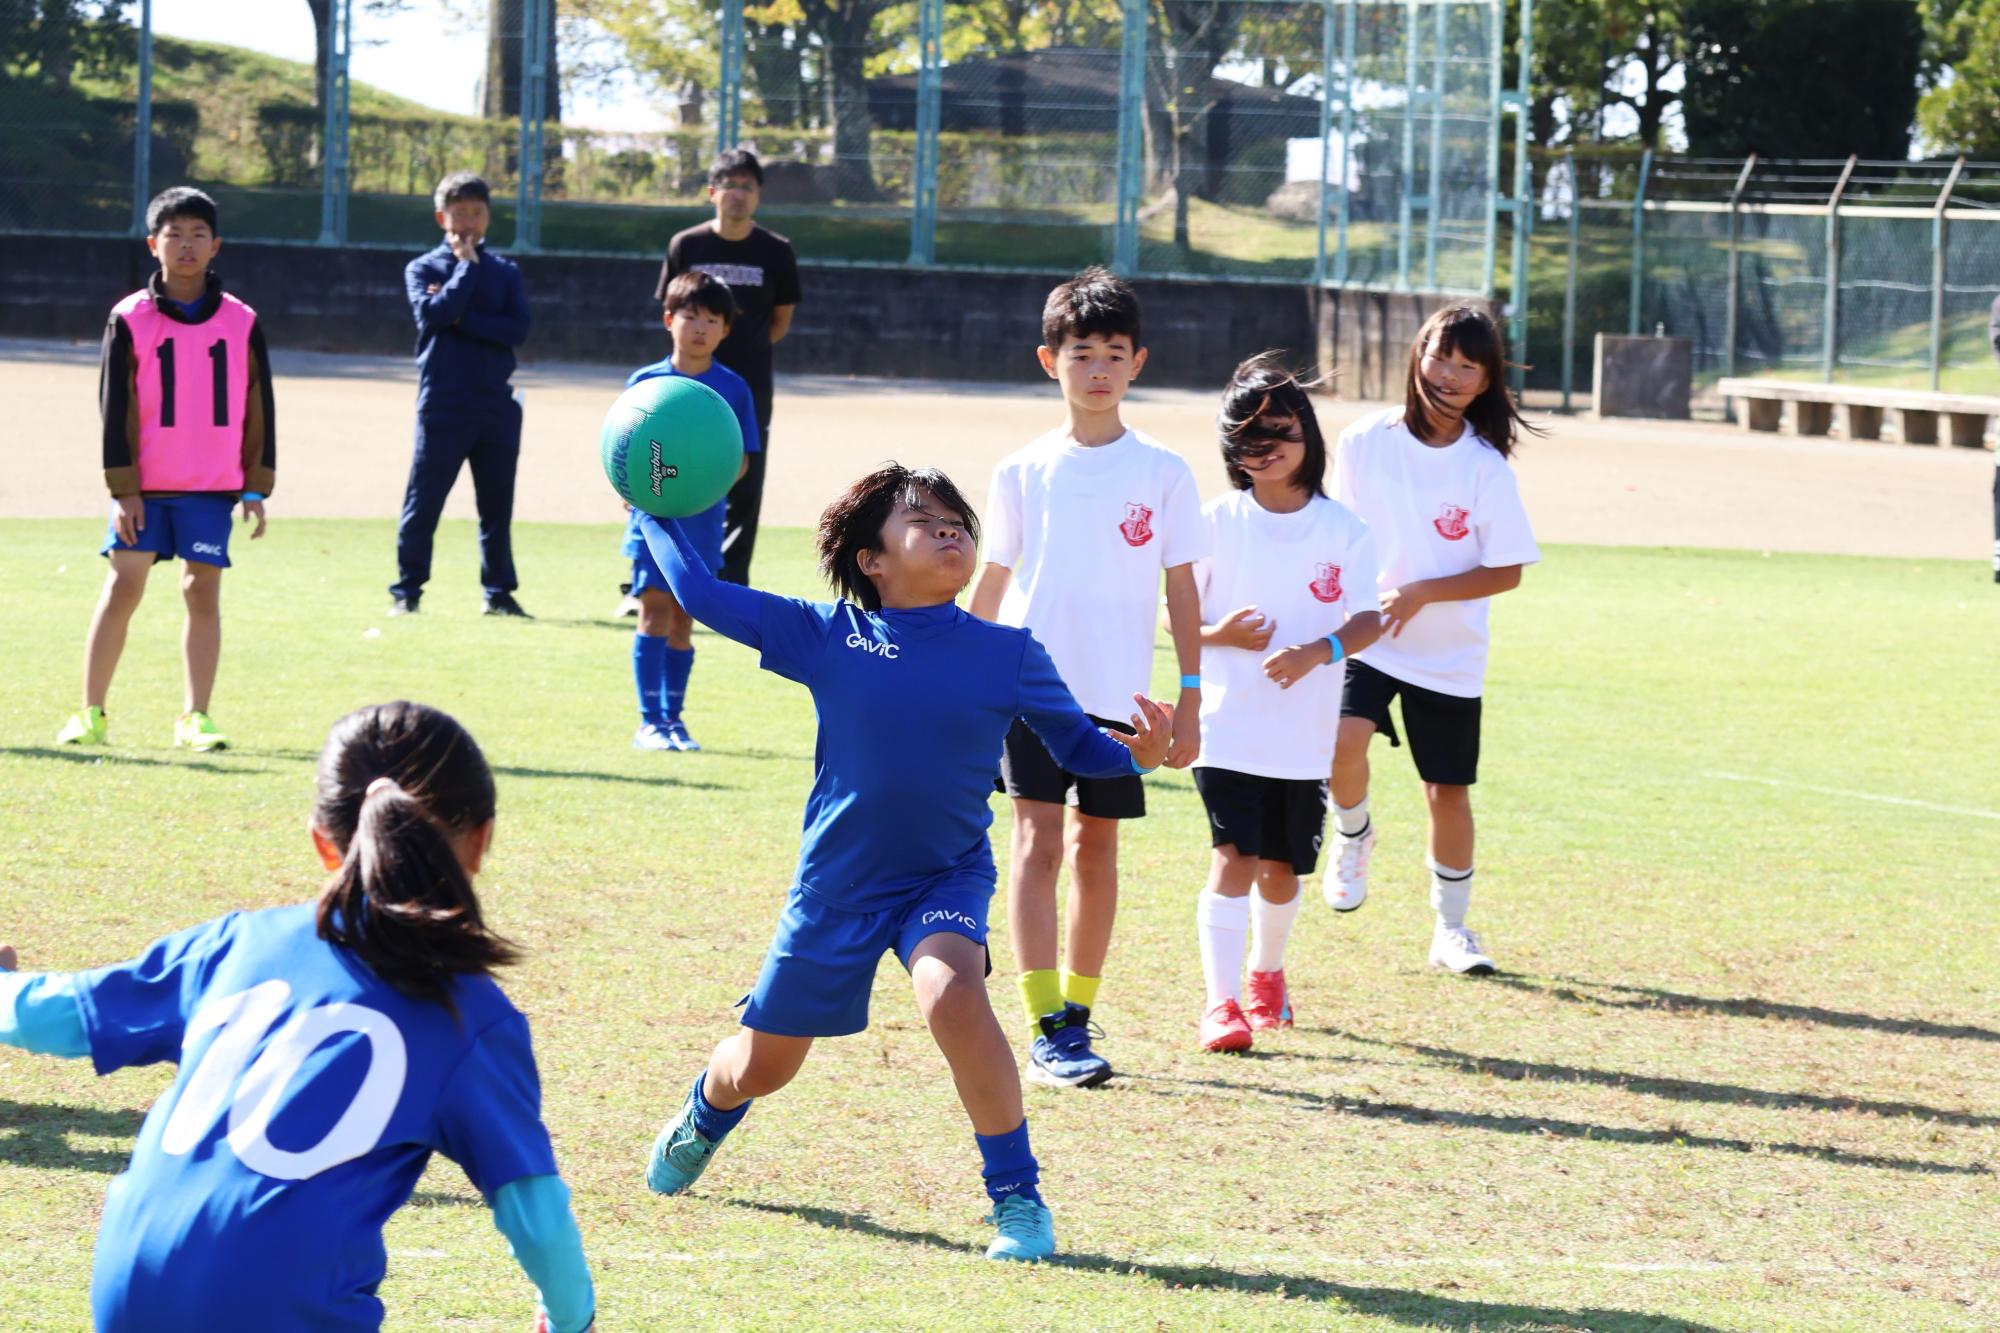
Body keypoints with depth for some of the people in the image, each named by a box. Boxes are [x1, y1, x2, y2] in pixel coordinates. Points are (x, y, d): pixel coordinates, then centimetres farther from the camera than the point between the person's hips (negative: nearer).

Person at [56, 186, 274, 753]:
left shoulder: (242, 323, 4)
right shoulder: (129, 319, -1)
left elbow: (259, 409, 7)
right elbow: (115, 407, -2)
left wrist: (256, 489, 2)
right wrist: (123, 489, -7)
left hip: (212, 488, 1)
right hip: (144, 483, -1)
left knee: (204, 593, -1)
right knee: (123, 588, -1)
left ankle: (195, 716, 4)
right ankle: (91, 714, 5)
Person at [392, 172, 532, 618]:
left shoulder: (506, 271, 10)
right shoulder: (423, 268, 4)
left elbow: (518, 329, -4)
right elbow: (434, 314, -15)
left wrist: (461, 318, -12)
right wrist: (467, 265, -8)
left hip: (496, 405, 3)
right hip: (443, 405, -3)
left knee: (497, 502, 8)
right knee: (424, 501, -2)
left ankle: (499, 591, 16)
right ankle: (406, 590, 4)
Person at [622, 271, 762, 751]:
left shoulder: (732, 388, 4)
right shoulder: (645, 382, 1)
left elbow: (741, 460, 4)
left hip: (703, 521, 2)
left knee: (684, 619, 7)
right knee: (655, 610, -7)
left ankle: (673, 717, 15)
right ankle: (650, 721, -4)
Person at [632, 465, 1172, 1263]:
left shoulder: (1008, 654, -8)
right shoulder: (823, 636, -8)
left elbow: (1077, 746, -2)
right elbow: (700, 593, -4)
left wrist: (1136, 754, -22)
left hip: (947, 877, -2)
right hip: (835, 884, 2)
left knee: (952, 996, -34)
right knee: (759, 1068, 15)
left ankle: (1018, 1199, -22)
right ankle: (702, 1122, 54)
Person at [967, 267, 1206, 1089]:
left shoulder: (1162, 473, 1)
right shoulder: (1022, 473, 3)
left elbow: (1181, 590, 4)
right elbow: (992, 582, 10)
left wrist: (1190, 699, 1)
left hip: (1118, 693, 1)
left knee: (1096, 847, 8)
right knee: (1037, 842, -9)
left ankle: (1078, 1011, 20)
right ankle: (1046, 1030, -13)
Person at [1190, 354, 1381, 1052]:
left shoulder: (1342, 528, 2)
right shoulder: (1217, 522, 0)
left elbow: (1368, 619, -3)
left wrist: (1319, 651, -23)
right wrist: (1220, 634, -20)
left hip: (1305, 732, 2)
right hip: (1228, 726, -2)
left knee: (1281, 867, 11)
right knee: (1233, 856, -14)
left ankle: (1267, 973, 38)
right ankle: (1220, 1001, -14)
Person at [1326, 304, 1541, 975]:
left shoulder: (1485, 467, -9)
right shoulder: (1364, 442, -5)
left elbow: (1506, 572, -8)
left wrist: (1420, 594, -19)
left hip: (1450, 655, 0)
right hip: (1365, 639, 0)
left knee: (1448, 790, 6)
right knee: (1343, 739, -26)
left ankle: (1451, 929, 24)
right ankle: (1352, 836, 7)